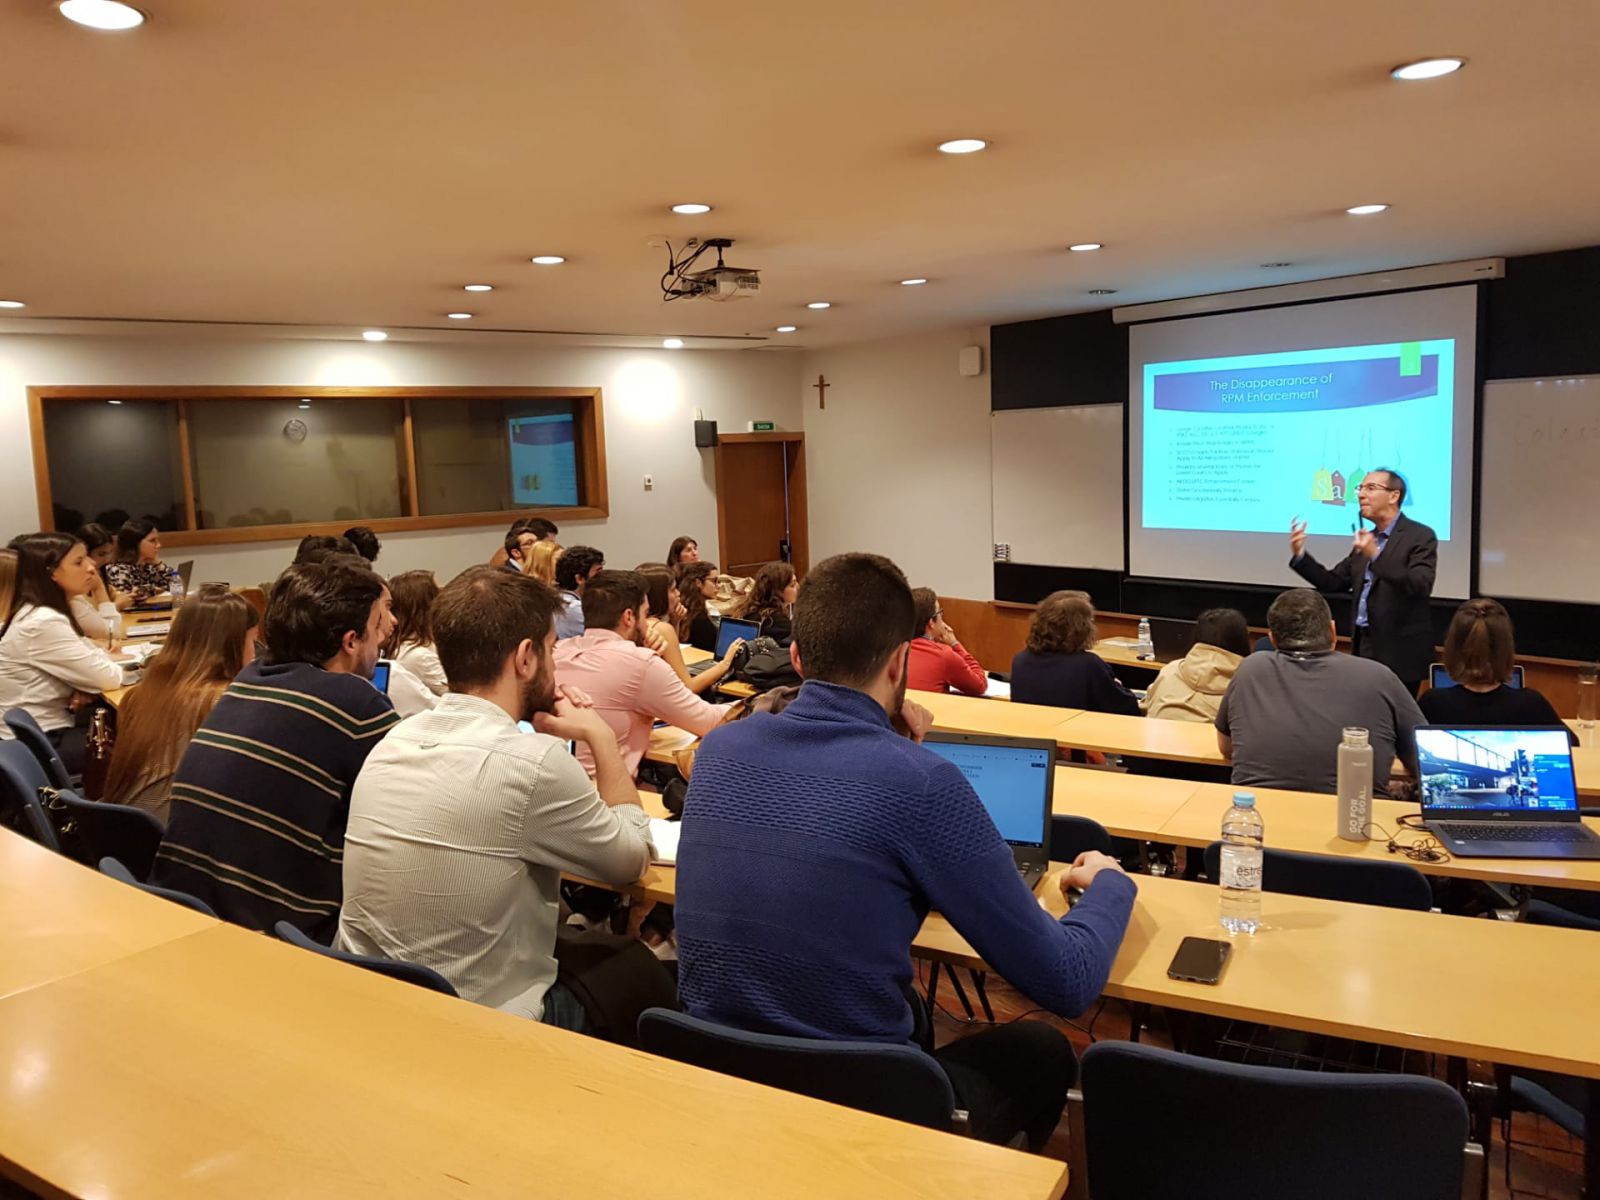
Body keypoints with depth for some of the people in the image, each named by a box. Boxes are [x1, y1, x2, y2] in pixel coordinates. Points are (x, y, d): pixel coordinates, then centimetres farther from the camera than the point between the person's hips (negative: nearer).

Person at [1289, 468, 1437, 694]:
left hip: (1399, 652, -7)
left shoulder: (1420, 536, -8)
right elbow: (1334, 582, 12)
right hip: (1364, 647, 7)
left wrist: (1376, 556, -33)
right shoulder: (1368, 538, 15)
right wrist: (1299, 555, -1)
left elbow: (1421, 586, -23)